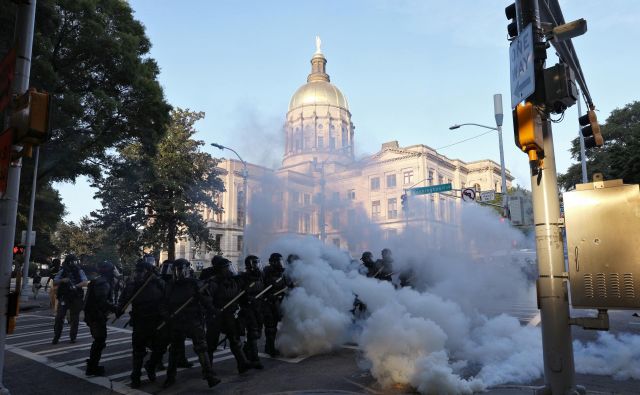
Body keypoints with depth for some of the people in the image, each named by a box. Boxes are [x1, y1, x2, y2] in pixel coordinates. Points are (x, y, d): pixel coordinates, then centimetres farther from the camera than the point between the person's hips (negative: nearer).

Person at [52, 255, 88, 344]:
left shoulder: (80, 272, 1)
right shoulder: (62, 272, 5)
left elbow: (85, 282, -11)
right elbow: (54, 283, 3)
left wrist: (76, 285, -29)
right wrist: (62, 280, -17)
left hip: (76, 299, 0)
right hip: (63, 298, 1)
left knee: (74, 319, 5)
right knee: (59, 318, -3)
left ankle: (73, 337, 17)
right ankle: (56, 337, 9)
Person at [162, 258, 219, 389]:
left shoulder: (194, 284, -3)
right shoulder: (171, 286, 7)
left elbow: (204, 299, -5)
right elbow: (166, 305, 13)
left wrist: (213, 309, -15)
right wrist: (167, 317, 4)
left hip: (193, 321, -3)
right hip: (176, 323, 3)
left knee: (201, 348, -9)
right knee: (174, 350, 15)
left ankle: (209, 376, -8)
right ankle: (170, 377, 30)